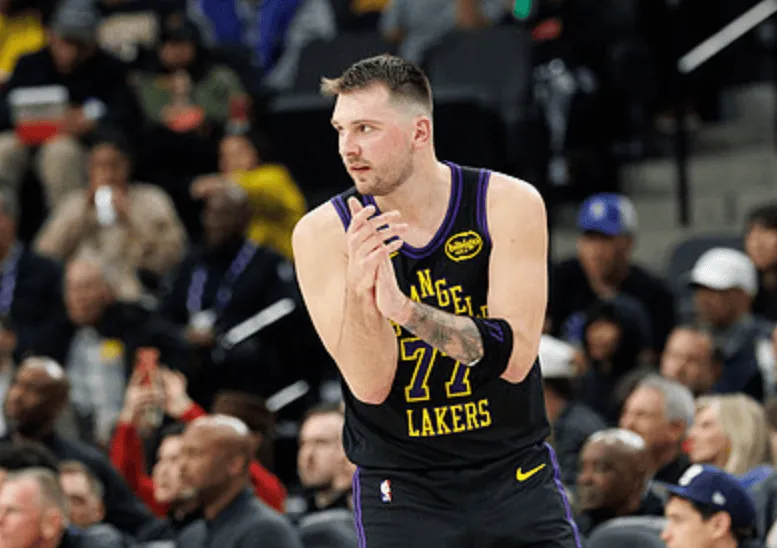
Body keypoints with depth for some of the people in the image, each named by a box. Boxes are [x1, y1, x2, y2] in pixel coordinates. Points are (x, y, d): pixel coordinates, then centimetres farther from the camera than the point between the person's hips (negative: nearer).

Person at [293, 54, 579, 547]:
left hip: (516, 474, 1)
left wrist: (404, 308, -31)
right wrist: (359, 294, -34)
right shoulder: (323, 234, -8)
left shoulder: (508, 204, -9)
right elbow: (369, 385, -15)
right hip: (401, 490, -1)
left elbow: (514, 358, -18)